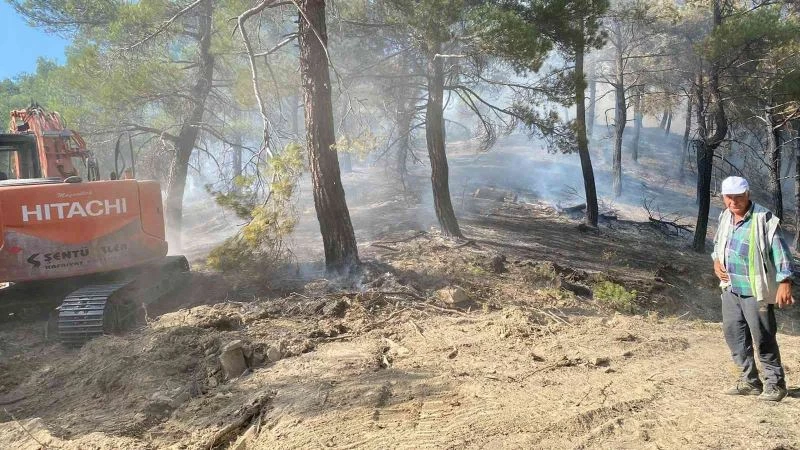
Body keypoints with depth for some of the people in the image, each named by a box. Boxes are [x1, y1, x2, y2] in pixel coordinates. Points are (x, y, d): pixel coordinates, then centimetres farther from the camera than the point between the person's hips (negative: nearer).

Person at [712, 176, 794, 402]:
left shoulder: (763, 218, -15)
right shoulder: (725, 217, 7)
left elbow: (780, 250, -18)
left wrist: (785, 283, -25)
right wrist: (716, 261, 6)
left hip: (756, 290, -7)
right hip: (731, 288, 7)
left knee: (763, 337, -1)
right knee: (733, 333, 11)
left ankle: (775, 383, 14)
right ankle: (750, 381, 23)